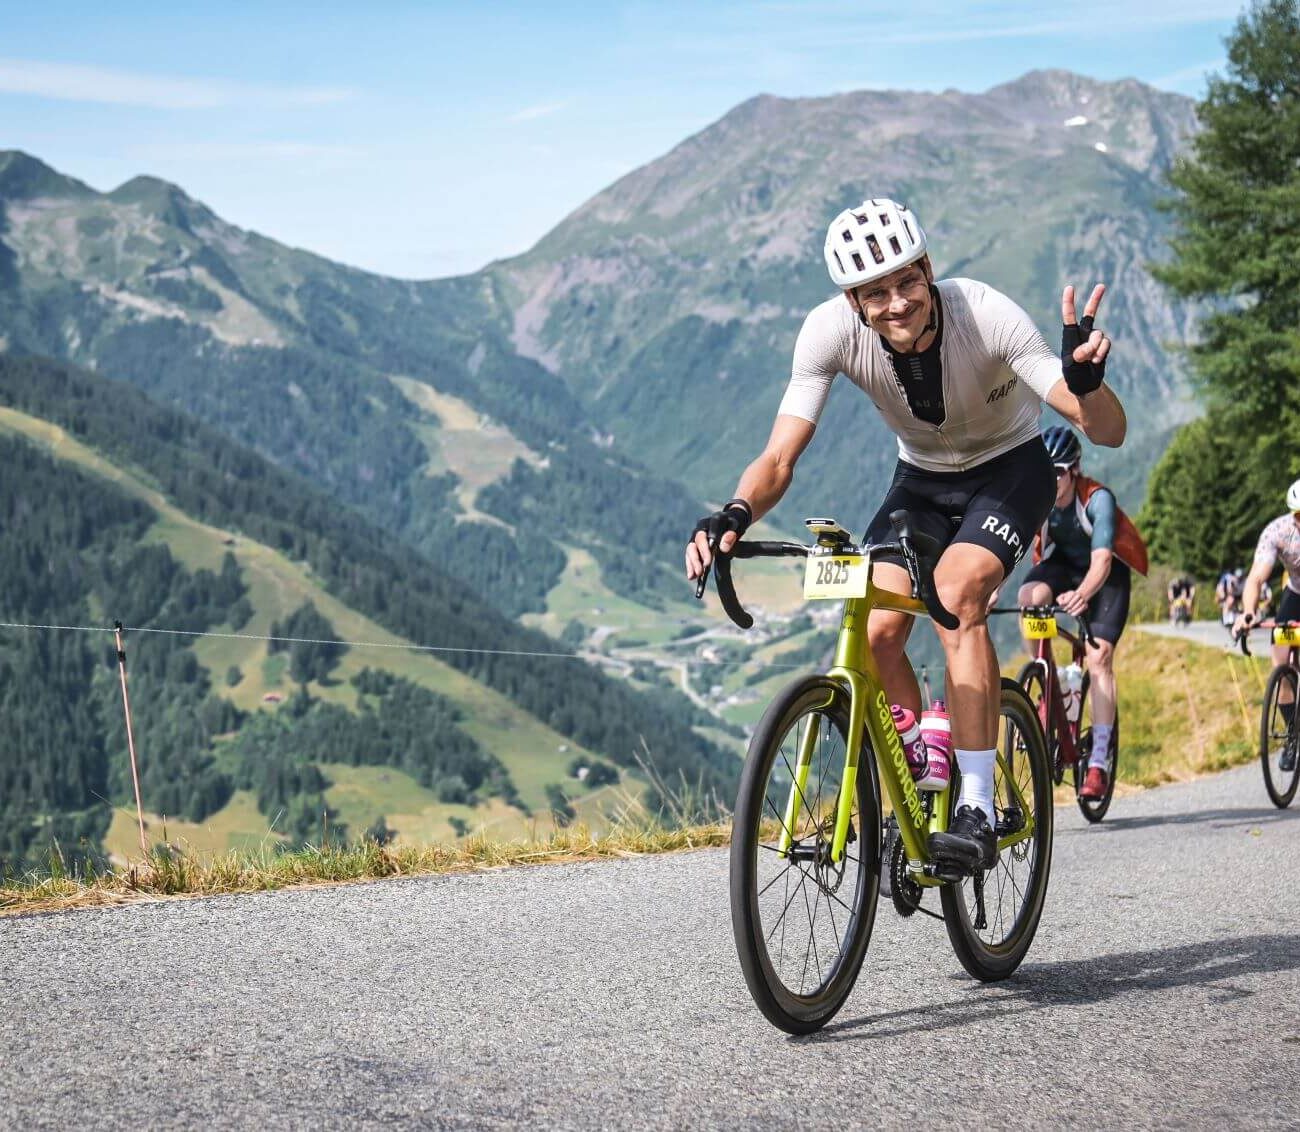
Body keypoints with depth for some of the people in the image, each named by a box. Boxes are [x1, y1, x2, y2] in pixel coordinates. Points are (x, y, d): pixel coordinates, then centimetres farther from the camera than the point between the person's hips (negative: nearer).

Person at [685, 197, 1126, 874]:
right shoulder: (831, 330, -26)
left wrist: (1085, 381, -58)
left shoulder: (986, 316, -33)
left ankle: (977, 811, -26)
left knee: (955, 592, -30)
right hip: (922, 479, 3)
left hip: (1010, 469, -3)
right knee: (877, 629, -17)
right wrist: (734, 516, -47)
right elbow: (780, 458, -26)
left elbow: (1108, 432, -35)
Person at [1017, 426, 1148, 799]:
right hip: (1061, 563, 3)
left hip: (1106, 573, -3)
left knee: (1099, 658, -17)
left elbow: (1101, 560, -40)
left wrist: (1081, 596, -61)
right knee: (1028, 597, -31)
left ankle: (1098, 762, -17)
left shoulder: (1098, 499, -30)